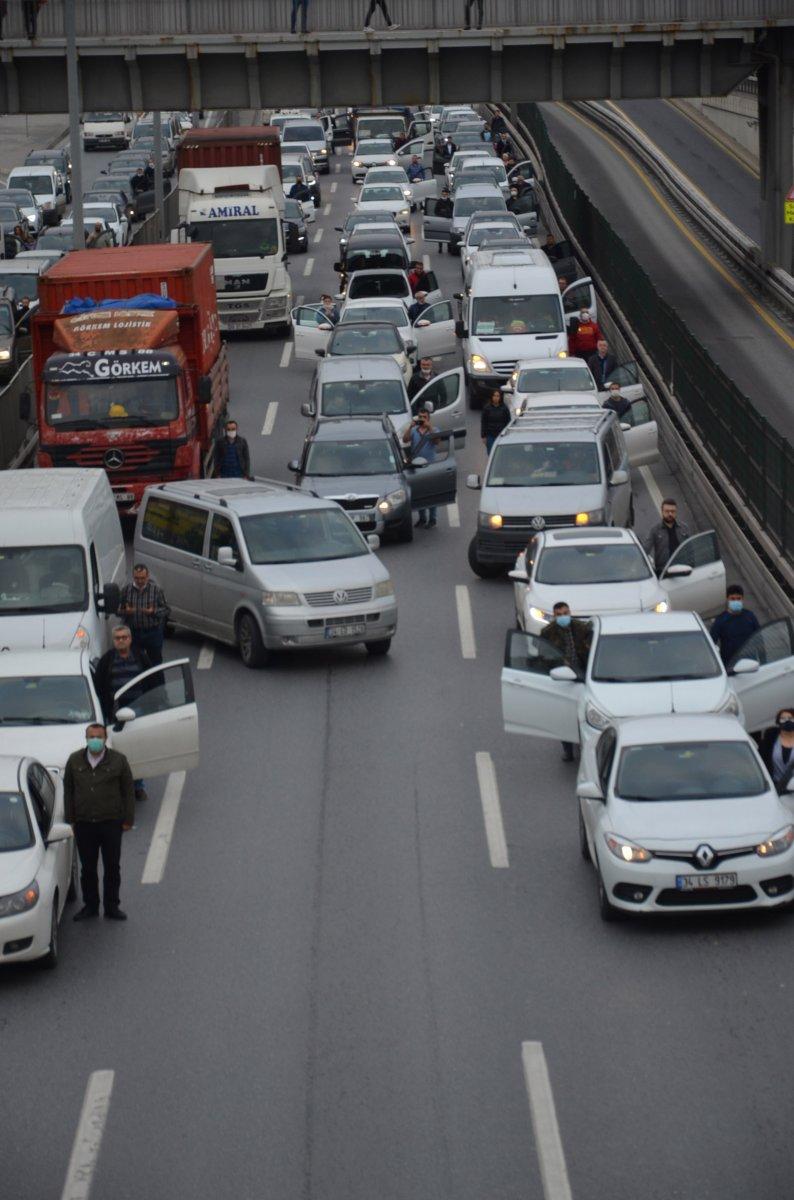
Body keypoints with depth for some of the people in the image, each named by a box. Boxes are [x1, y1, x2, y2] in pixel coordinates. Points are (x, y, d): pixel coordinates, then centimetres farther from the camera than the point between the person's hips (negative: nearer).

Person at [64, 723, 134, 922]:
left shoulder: (118, 761, -1)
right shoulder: (74, 761, 4)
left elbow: (128, 791, 2)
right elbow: (68, 791, 10)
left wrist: (128, 819, -1)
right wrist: (71, 819, 5)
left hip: (111, 823, -1)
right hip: (84, 824, 1)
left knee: (112, 868, 5)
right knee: (87, 868, 8)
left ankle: (112, 907, 15)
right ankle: (90, 906, 19)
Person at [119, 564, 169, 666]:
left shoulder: (156, 590, -6)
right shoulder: (126, 590, -2)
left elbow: (165, 610, -3)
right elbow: (119, 611, 3)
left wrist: (153, 612, -23)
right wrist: (126, 612, -20)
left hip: (153, 632, -1)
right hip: (133, 633, 1)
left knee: (155, 661, 9)